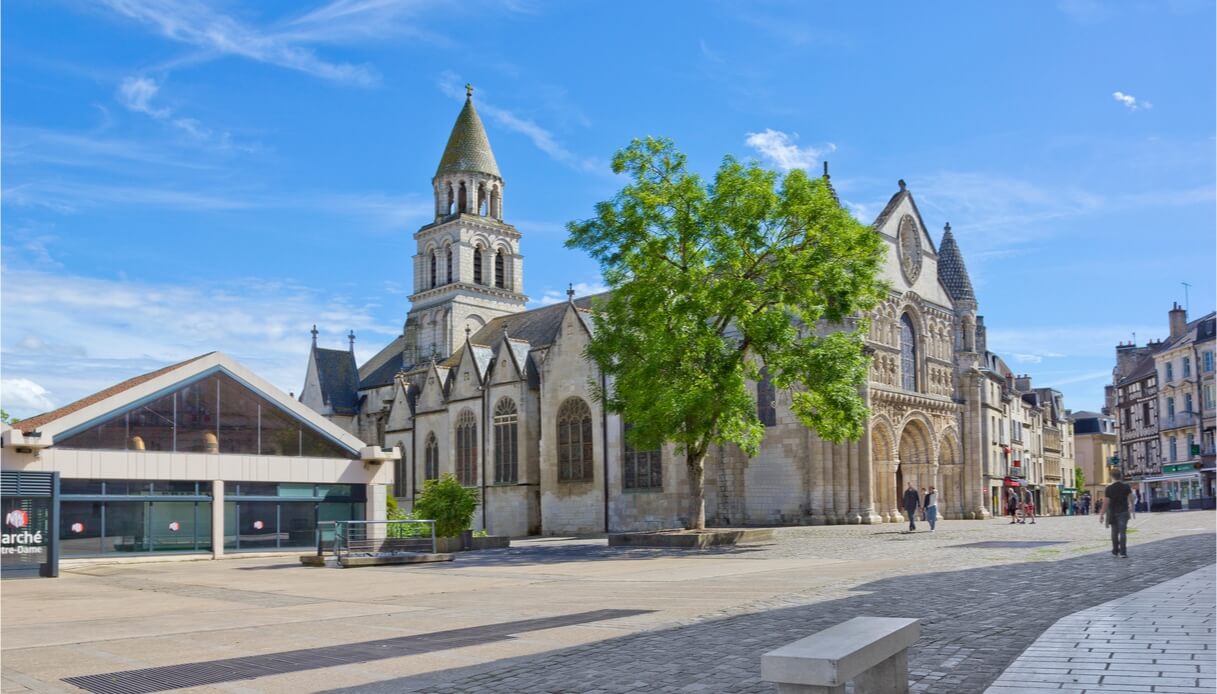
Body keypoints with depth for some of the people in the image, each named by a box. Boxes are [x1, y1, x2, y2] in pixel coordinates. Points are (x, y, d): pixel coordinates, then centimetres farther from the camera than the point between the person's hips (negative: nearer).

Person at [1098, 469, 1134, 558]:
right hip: (1123, 512, 0)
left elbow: (1105, 503, -13)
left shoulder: (1109, 488, -12)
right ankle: (1123, 552, -8)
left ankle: (1115, 551, 22)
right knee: (1123, 532, 0)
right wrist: (1131, 508, 18)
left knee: (1114, 532, 14)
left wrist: (1101, 515, -7)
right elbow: (1130, 499, 0)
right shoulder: (1126, 486, -6)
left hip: (1113, 513, 0)